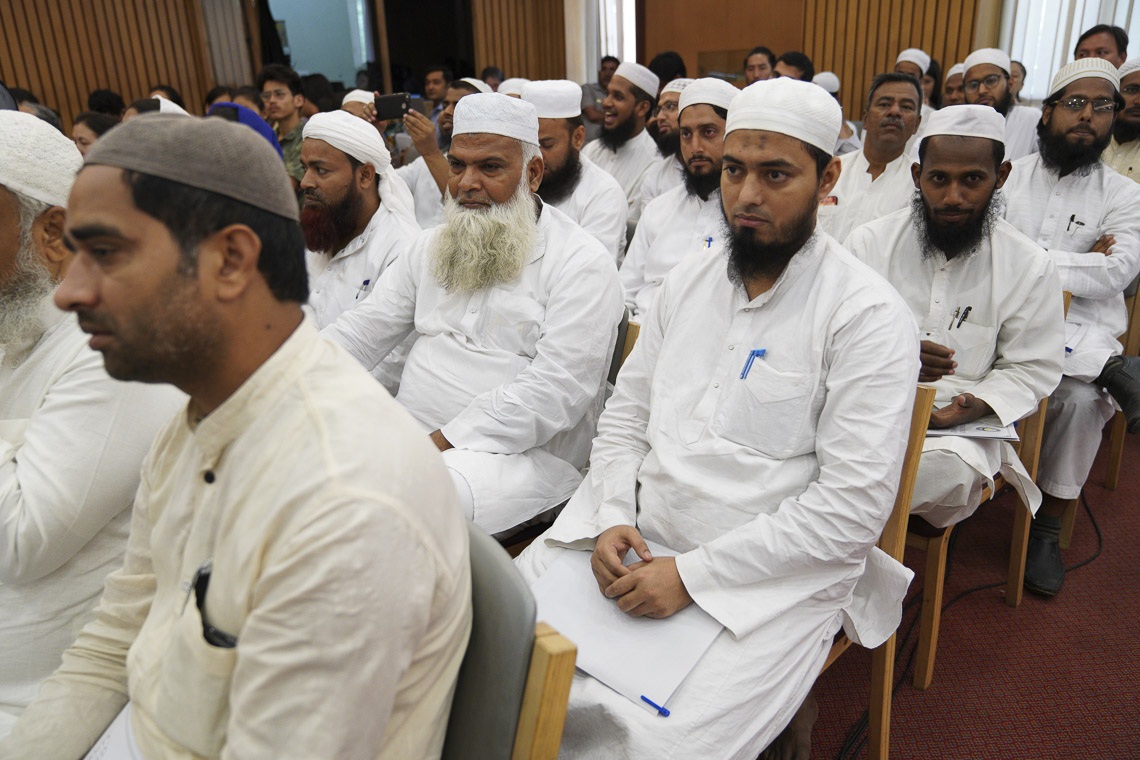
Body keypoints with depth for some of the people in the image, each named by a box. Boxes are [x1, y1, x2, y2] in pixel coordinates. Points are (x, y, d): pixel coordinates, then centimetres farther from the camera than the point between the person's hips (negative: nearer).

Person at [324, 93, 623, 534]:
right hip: (410, 438, 7)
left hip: (524, 454, -6)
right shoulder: (431, 248, 17)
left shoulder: (582, 262, -6)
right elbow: (364, 329, 13)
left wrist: (443, 442, -20)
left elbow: (555, 389, -17)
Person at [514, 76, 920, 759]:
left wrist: (691, 575, -18)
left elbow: (852, 508, -16)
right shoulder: (689, 280, 9)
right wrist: (612, 517, -5)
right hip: (630, 537, 5)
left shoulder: (869, 315, -11)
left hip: (769, 576, -5)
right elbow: (625, 412, 13)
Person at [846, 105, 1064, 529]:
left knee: (950, 471, -35)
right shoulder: (869, 242, 4)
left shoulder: (1030, 267, 4)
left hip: (959, 423, 1)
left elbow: (1032, 369, 8)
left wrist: (978, 405, -14)